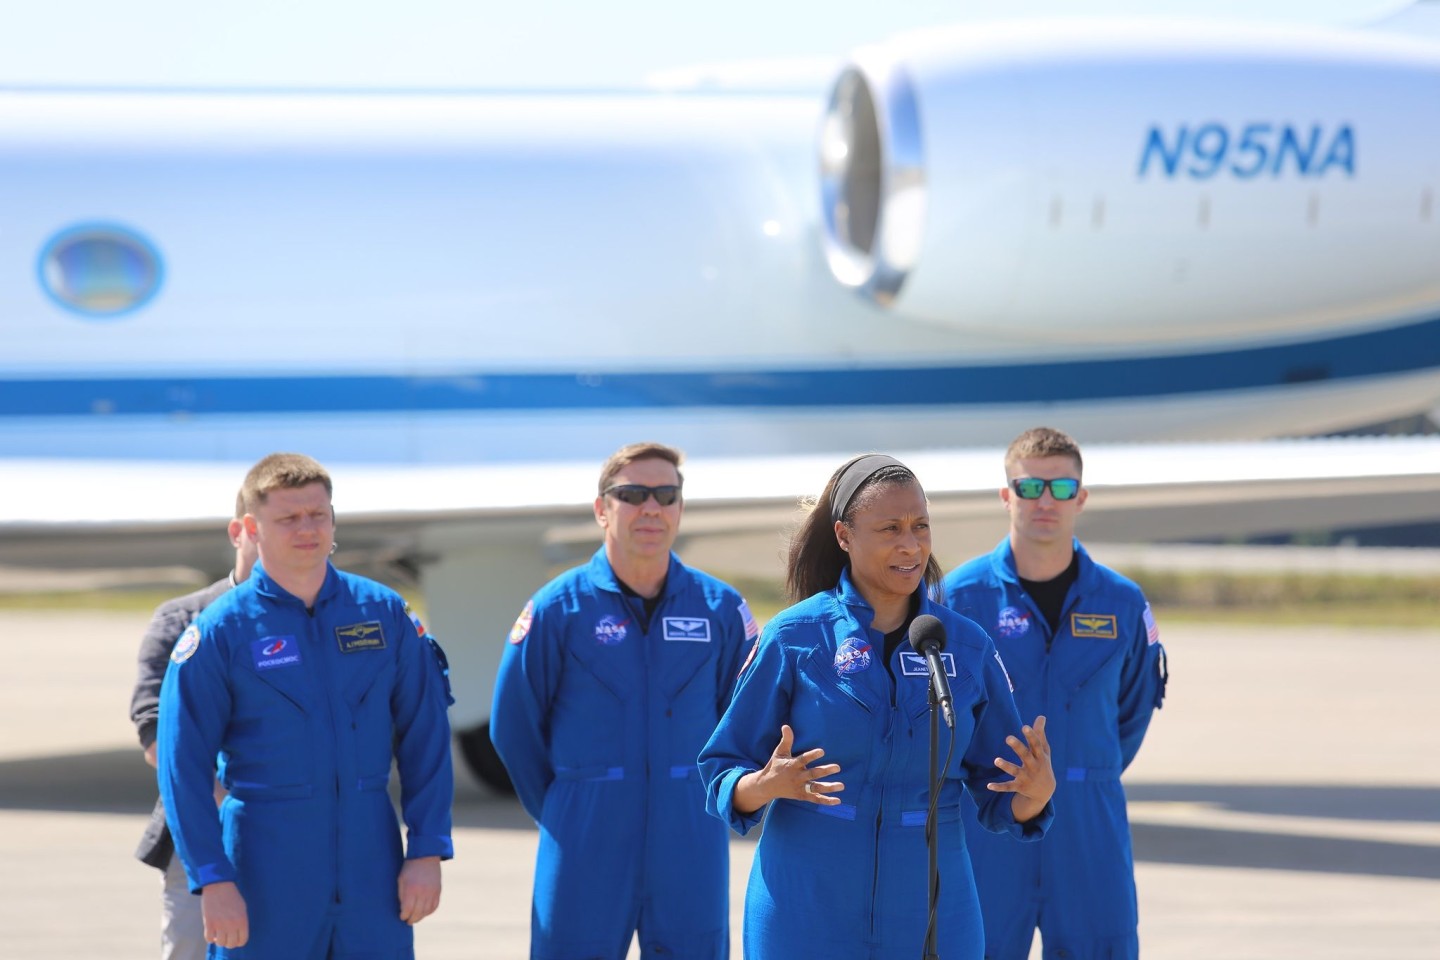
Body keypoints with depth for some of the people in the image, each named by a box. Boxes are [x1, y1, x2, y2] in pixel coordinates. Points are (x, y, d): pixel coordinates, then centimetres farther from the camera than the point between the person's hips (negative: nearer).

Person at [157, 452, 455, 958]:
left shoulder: (383, 612, 6)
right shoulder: (219, 632, -3)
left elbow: (424, 740, 8)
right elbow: (182, 766, -4)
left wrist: (427, 850, 0)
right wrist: (213, 879, -11)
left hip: (369, 856, 2)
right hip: (267, 868, -2)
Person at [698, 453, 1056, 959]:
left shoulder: (969, 647, 5)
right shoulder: (794, 637, -3)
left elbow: (1001, 800, 7)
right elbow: (721, 775, -2)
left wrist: (1036, 792, -15)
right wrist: (767, 786, -23)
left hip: (929, 915, 2)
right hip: (808, 915, -2)